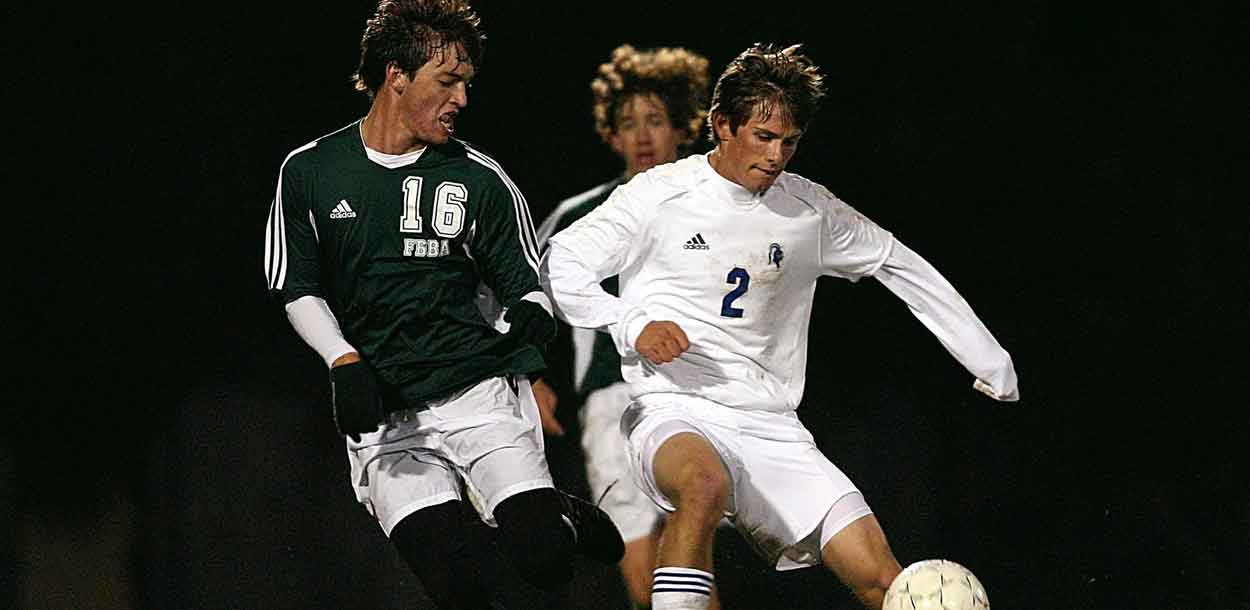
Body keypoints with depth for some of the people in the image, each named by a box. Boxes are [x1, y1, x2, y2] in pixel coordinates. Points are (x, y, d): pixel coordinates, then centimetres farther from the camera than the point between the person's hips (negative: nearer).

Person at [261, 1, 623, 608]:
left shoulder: (480, 180, 4)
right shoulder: (309, 172, 6)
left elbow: (525, 285, 10)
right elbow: (300, 291, 10)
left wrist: (530, 314, -14)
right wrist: (345, 362, -8)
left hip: (479, 391, 0)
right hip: (381, 418, 0)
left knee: (542, 558, -16)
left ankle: (567, 517, 17)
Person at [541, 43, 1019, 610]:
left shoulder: (810, 210, 11)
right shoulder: (657, 196, -1)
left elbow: (901, 266, 24)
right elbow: (559, 265, 0)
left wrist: (992, 363, 25)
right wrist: (633, 326, -16)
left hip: (772, 431, 4)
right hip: (675, 413, -4)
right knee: (704, 484, -42)